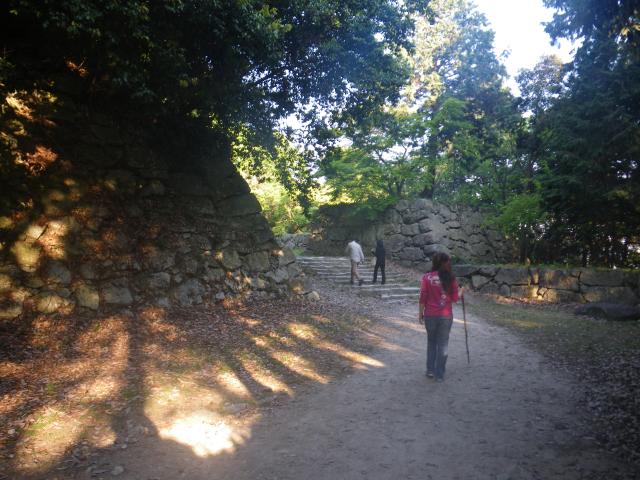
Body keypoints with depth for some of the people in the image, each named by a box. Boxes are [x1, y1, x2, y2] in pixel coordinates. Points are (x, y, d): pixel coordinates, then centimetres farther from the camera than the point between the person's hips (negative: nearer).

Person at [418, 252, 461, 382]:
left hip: (430, 315, 1)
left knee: (431, 342, 18)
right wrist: (461, 291, 19)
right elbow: (455, 298, -1)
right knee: (443, 344, 9)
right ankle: (439, 374, 12)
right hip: (446, 316, -1)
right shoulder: (450, 278, -7)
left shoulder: (427, 277, -8)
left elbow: (423, 298, -6)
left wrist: (421, 313, 6)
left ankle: (430, 370, 22)